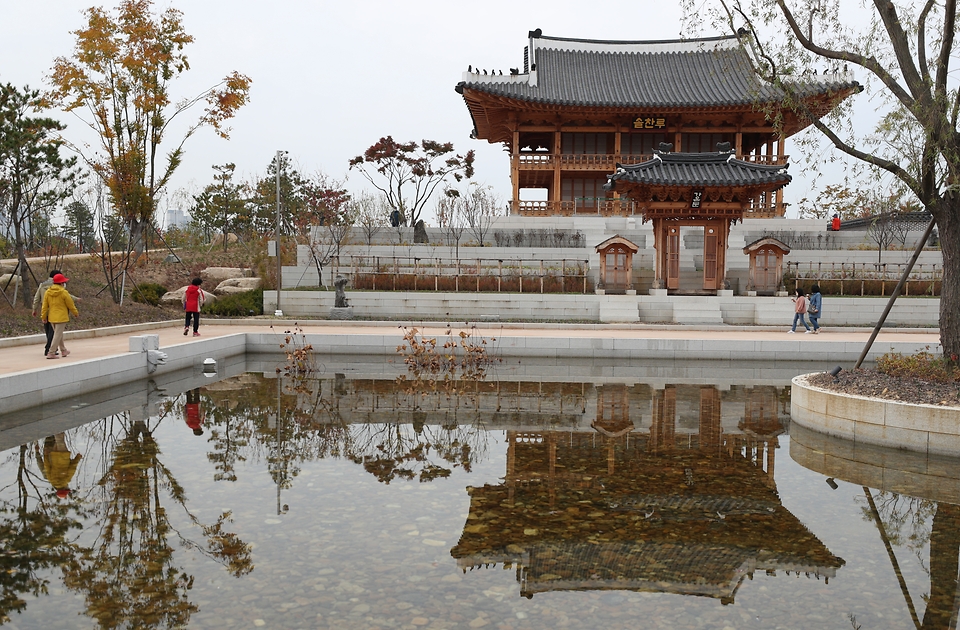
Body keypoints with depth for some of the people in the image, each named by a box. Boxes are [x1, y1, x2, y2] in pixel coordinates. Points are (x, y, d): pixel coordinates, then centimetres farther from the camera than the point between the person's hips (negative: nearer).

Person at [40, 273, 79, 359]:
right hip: (61, 317, -7)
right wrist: (76, 313, 9)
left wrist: (43, 316, 12)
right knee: (57, 335, -4)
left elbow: (45, 306, 5)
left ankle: (63, 351, 32)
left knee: (59, 334, 20)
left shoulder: (47, 292, 2)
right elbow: (71, 305, -6)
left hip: (52, 318, 7)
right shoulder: (63, 292, -14)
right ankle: (51, 353, -9)